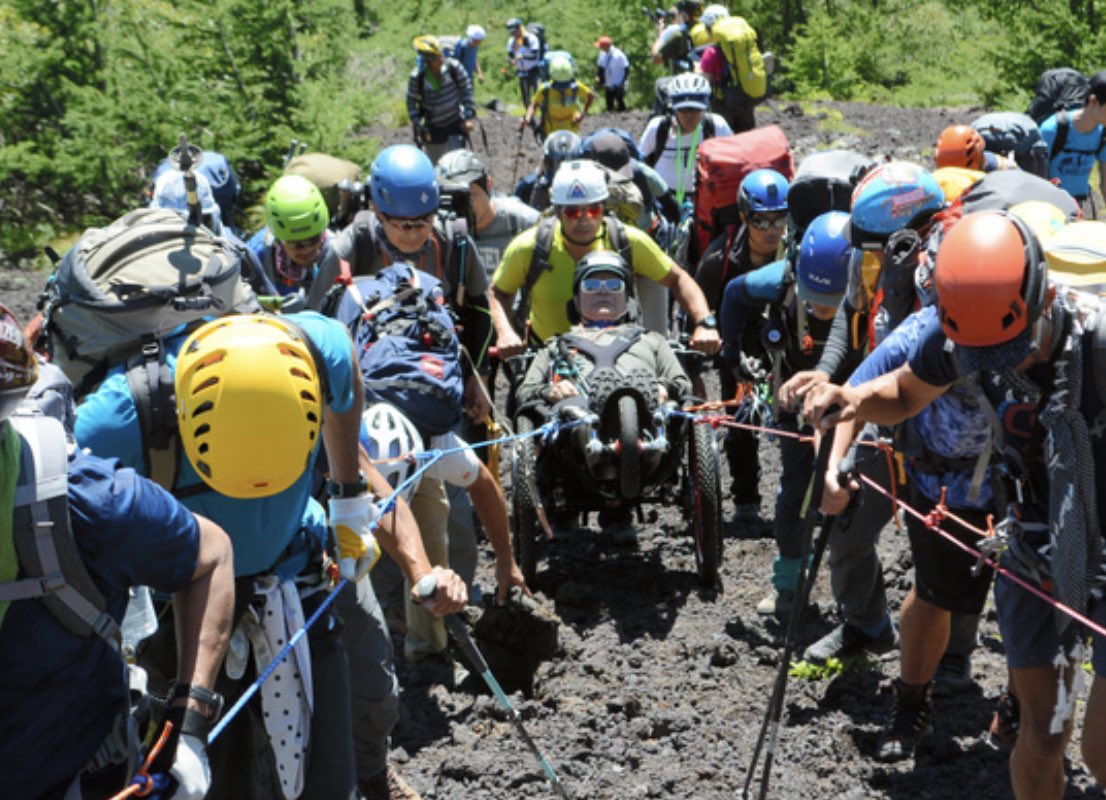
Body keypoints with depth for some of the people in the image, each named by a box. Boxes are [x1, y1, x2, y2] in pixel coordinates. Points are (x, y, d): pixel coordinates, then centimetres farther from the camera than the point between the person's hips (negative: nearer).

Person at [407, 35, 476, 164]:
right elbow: (411, 102, -5)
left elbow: (467, 90, -6)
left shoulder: (453, 66, -15)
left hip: (455, 124, 0)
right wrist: (418, 126, -8)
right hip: (433, 128, 1)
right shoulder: (417, 76, -17)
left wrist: (469, 117, -8)